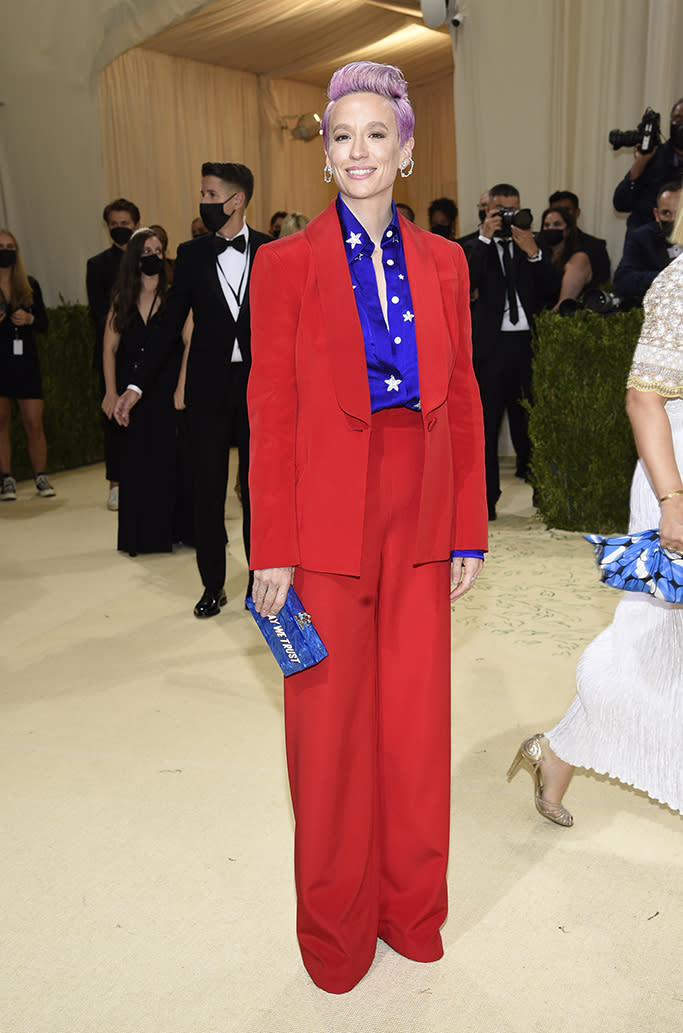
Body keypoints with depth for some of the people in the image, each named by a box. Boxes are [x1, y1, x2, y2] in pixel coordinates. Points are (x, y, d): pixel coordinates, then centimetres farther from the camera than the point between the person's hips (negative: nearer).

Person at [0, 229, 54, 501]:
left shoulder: (29, 285, 10)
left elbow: (44, 323, 10)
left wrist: (29, 319, -10)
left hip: (26, 361, 1)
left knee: (34, 423, -2)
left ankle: (41, 477, 8)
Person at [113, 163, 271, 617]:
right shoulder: (191, 254, 4)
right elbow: (170, 324, 4)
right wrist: (137, 384, -1)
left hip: (259, 387, -1)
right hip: (208, 389, 1)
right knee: (208, 491, 6)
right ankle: (213, 586, 20)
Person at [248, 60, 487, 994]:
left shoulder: (442, 263, 8)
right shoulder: (286, 264, -2)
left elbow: (463, 400, 9)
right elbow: (270, 413, -5)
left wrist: (470, 527, 5)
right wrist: (271, 550, -8)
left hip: (421, 523, 3)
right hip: (328, 524, -3)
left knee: (417, 719, 12)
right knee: (331, 727, 9)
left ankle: (411, 907, 36)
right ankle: (335, 927, 32)